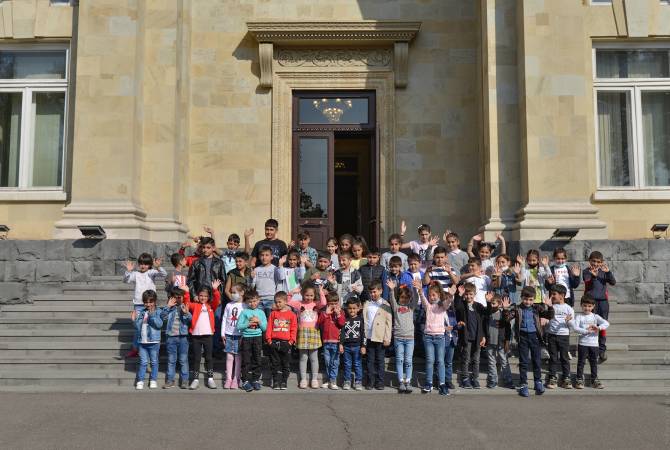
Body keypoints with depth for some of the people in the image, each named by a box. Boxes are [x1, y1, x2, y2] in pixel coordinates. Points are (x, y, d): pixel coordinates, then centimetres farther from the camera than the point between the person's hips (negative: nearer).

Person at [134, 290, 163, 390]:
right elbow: (137, 327, 7)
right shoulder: (141, 312, 7)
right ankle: (140, 381, 11)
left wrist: (152, 314, -21)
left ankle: (153, 380, 18)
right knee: (143, 362, 5)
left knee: (154, 362, 8)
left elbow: (159, 324, -17)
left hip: (154, 341, -2)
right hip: (142, 341, 2)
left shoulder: (158, 312, -3)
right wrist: (138, 319, -9)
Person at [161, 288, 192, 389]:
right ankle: (170, 380, 14)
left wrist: (186, 313, -29)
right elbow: (163, 317, -7)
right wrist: (168, 306, -15)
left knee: (183, 360, 3)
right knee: (171, 360, 8)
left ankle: (184, 380, 8)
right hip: (171, 336, 1)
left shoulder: (186, 307, 2)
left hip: (183, 337, -1)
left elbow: (191, 319, -9)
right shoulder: (169, 308, 6)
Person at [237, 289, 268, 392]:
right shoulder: (244, 312, 0)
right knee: (246, 361, 0)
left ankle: (256, 380, 16)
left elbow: (264, 327, 4)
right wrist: (249, 323, -16)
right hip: (246, 337, -2)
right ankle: (245, 381, 6)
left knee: (257, 360, 6)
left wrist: (259, 321, -11)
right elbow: (239, 326, -7)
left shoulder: (261, 312, 6)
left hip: (257, 337, 2)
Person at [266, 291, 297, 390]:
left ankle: (284, 382, 14)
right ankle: (276, 382, 12)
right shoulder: (273, 313, 6)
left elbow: (294, 328, 2)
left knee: (285, 363, 5)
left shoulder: (291, 314, 2)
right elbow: (269, 327, 5)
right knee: (275, 363, 6)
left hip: (286, 342, -1)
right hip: (274, 342, 1)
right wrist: (268, 338, -3)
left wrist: (292, 339, -5)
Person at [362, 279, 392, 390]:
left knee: (380, 360, 5)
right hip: (369, 336, 2)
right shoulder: (367, 304, 9)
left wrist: (387, 338, -8)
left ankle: (380, 382, 12)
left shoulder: (385, 305, 0)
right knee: (370, 360, 7)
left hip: (380, 337, -2)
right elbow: (364, 320, 7)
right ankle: (370, 381, 14)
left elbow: (389, 322, -2)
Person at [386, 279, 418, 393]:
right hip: (398, 337, -1)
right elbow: (392, 299, -12)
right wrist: (391, 289, -32)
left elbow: (415, 299, -7)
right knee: (399, 360, 2)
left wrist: (416, 289, -26)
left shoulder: (411, 306, 10)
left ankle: (408, 382, 8)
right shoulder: (396, 305, 6)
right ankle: (401, 382, 6)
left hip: (410, 337, 1)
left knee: (408, 361, 2)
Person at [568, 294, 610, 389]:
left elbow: (606, 323, -8)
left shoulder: (595, 317, 5)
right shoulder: (579, 317, -1)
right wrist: (587, 331, -22)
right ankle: (579, 380, 9)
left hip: (594, 344, 2)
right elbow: (576, 328, -13)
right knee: (581, 362, 2)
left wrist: (598, 328, -24)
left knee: (594, 363, 10)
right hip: (582, 343, -2)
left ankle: (594, 380, 20)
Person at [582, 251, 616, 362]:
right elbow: (588, 285, -15)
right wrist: (593, 276, -34)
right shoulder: (586, 271, -1)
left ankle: (602, 349, 7)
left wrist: (608, 272, -20)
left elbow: (613, 282, -4)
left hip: (603, 300, 2)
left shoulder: (603, 271, 8)